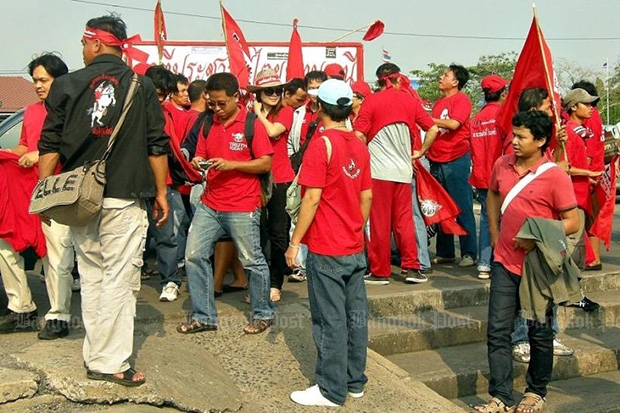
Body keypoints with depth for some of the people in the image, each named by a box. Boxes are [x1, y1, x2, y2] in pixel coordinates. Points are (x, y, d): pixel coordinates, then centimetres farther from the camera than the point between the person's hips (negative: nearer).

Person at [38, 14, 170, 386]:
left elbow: (50, 146, 3)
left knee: (91, 278, 14)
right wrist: (161, 193, 8)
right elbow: (157, 145, 1)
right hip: (124, 200, -2)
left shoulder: (67, 85, 4)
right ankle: (113, 363, 2)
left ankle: (95, 356, 21)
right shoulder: (141, 86, 1)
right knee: (120, 280, 0)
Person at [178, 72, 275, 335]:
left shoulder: (252, 124, -6)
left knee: (252, 261, 4)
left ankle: (263, 314, 23)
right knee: (194, 256, 2)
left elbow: (266, 163, -9)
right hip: (210, 204, 6)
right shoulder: (208, 124, 11)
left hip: (243, 207, -6)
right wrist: (198, 163, -6)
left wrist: (231, 164, -19)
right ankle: (203, 316, 15)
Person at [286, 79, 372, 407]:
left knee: (330, 321, 0)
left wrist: (295, 242, -11)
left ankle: (332, 390, 8)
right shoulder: (360, 146, 8)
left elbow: (312, 198, -17)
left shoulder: (322, 143, -13)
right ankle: (355, 381, 23)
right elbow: (367, 196, 12)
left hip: (326, 249, -7)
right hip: (355, 248, 7)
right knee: (355, 315, 12)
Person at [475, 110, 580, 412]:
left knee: (540, 333, 12)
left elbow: (572, 222, -12)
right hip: (505, 262, 5)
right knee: (497, 331, 3)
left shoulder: (555, 176, -15)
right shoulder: (502, 165, 1)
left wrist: (537, 239, -22)